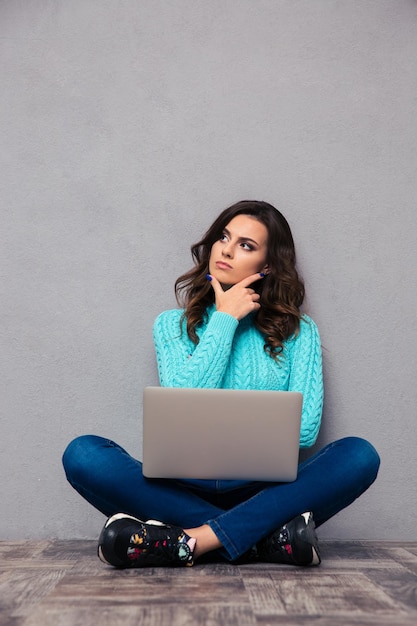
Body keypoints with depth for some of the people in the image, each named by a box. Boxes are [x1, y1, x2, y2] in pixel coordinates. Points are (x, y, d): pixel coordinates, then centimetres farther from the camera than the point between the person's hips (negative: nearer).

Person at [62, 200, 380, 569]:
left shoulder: (298, 331, 9)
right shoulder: (173, 325, 10)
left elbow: (305, 429, -2)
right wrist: (225, 319, -4)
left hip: (264, 491, 0)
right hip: (186, 489, 1)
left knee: (359, 455, -26)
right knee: (83, 454, -25)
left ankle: (192, 541, -29)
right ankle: (267, 538, -26)